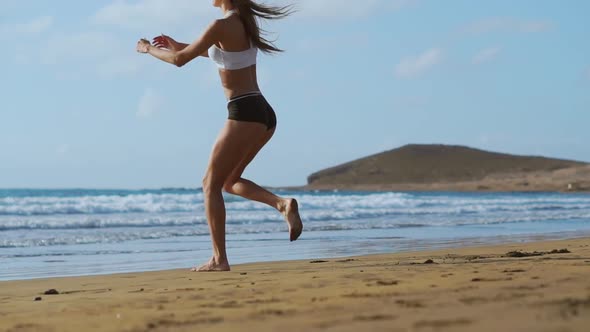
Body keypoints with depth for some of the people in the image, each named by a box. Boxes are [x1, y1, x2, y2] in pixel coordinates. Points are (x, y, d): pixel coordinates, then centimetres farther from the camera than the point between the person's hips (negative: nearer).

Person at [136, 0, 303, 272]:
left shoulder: (221, 25, -13)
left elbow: (179, 60, -5)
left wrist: (149, 49, 14)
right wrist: (179, 45, 35)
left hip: (244, 115, -9)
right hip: (264, 114, 9)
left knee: (211, 184, 2)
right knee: (230, 182, 21)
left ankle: (219, 259, -1)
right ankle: (282, 203, -3)